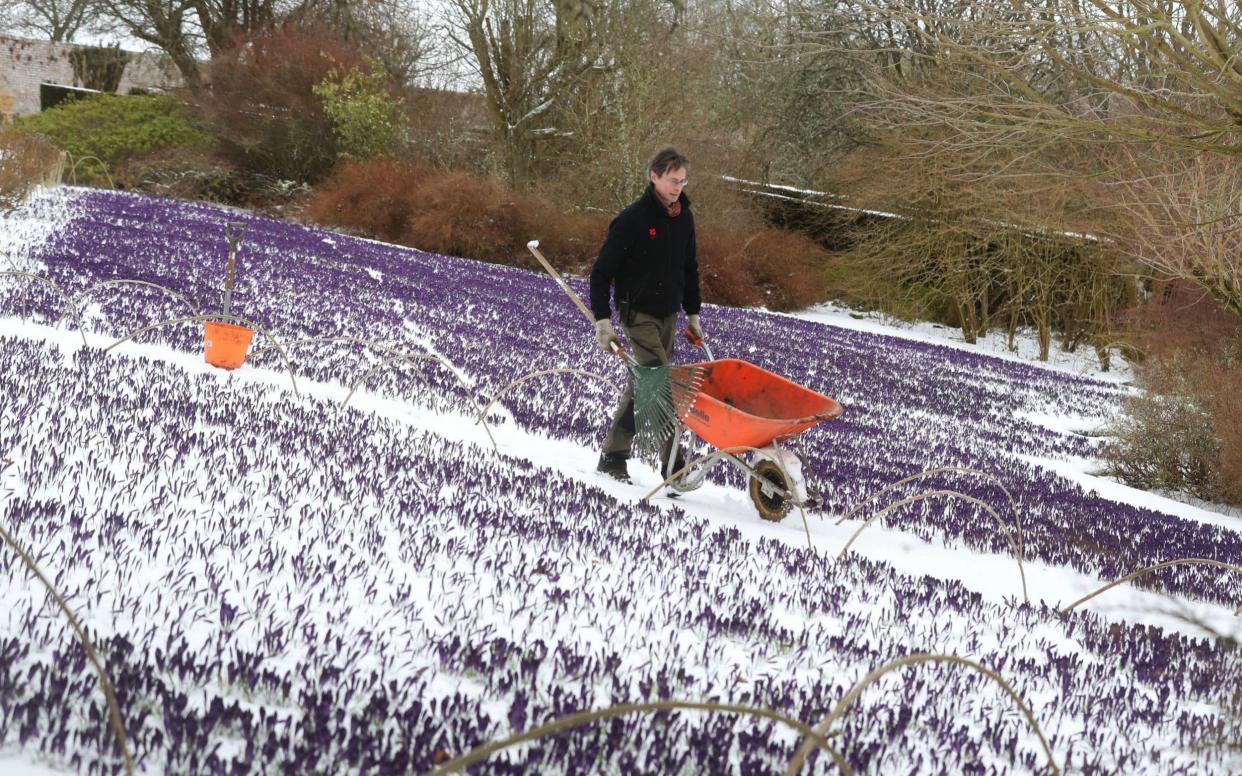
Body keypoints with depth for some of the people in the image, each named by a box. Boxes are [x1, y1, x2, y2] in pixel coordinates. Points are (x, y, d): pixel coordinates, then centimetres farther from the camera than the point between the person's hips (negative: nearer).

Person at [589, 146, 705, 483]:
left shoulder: (683, 218, 7)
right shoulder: (632, 219, -13)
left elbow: (689, 268, 20)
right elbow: (601, 272, -11)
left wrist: (693, 313, 18)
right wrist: (603, 321, -16)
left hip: (668, 315, 7)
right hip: (638, 314, -7)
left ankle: (613, 457, 19)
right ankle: (675, 462, -10)